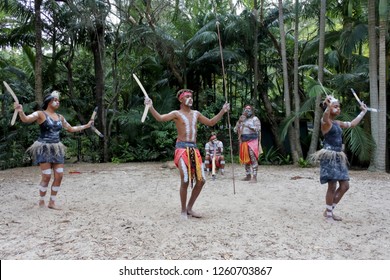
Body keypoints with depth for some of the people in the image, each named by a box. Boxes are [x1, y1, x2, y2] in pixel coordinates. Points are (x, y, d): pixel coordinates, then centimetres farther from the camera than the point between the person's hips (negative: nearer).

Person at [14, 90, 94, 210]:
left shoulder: (60, 117, 13)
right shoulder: (40, 114, -4)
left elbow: (71, 129, 26)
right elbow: (25, 119, -22)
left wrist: (86, 126, 29)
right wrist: (20, 111, -43)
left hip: (57, 149, 6)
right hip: (44, 148, -6)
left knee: (59, 176, 0)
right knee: (46, 176, -8)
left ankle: (52, 202, 13)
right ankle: (41, 201, 12)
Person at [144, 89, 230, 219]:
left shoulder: (196, 114, 18)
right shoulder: (177, 113, 1)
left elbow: (211, 123, 26)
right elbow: (160, 118, -13)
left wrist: (223, 111, 23)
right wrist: (151, 107, -27)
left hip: (194, 148, 6)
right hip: (182, 148, -6)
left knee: (201, 180, 3)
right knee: (185, 180, -13)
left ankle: (189, 208, 19)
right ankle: (183, 211, 5)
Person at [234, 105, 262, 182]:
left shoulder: (255, 119, 2)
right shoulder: (242, 119, 18)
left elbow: (257, 129, -11)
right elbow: (235, 130, 13)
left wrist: (247, 125, -13)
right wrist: (239, 121, 0)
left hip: (252, 141, -6)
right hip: (243, 142, 6)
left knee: (253, 159, -13)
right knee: (245, 159, 8)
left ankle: (254, 177, -14)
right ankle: (248, 175, 17)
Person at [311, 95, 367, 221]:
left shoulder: (338, 123, 16)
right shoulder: (325, 122, -9)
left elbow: (352, 124, 32)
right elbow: (325, 117, -34)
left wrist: (363, 112, 37)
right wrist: (328, 106, -53)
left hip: (338, 157, 9)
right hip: (329, 156, -8)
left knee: (345, 186, 8)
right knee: (332, 186, -6)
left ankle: (329, 210, 21)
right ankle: (328, 214, 9)